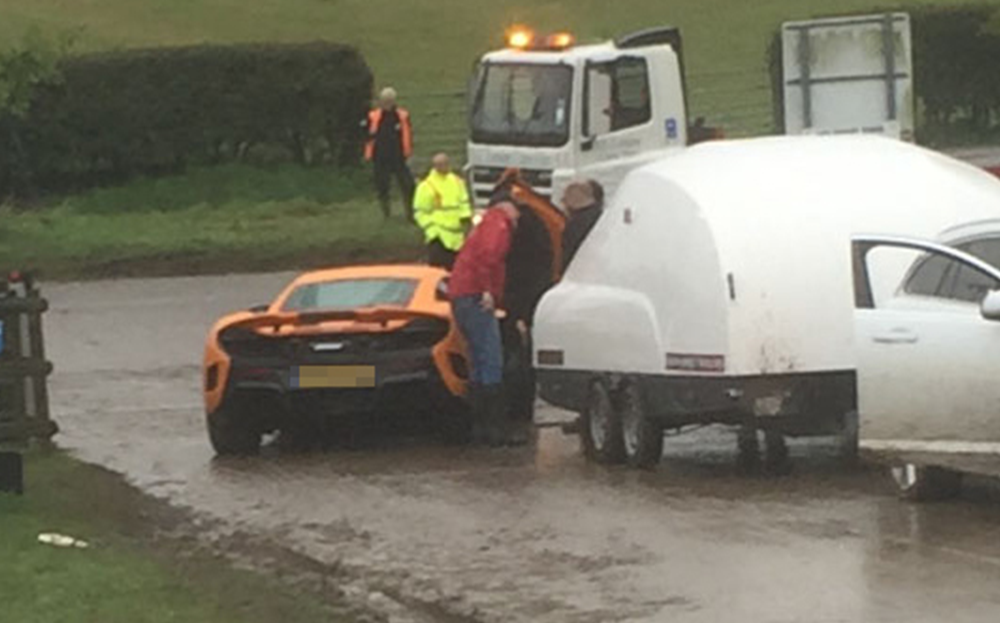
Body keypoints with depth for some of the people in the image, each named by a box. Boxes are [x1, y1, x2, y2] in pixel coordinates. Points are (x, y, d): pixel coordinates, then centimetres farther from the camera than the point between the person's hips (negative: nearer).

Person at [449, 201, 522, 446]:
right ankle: (497, 428, -18)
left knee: (480, 366, 14)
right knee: (492, 364, -13)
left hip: (460, 297, 10)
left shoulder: (485, 227, 28)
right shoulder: (499, 227, -3)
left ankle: (481, 426, 16)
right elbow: (486, 256, -20)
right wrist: (487, 290, -22)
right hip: (475, 297, -10)